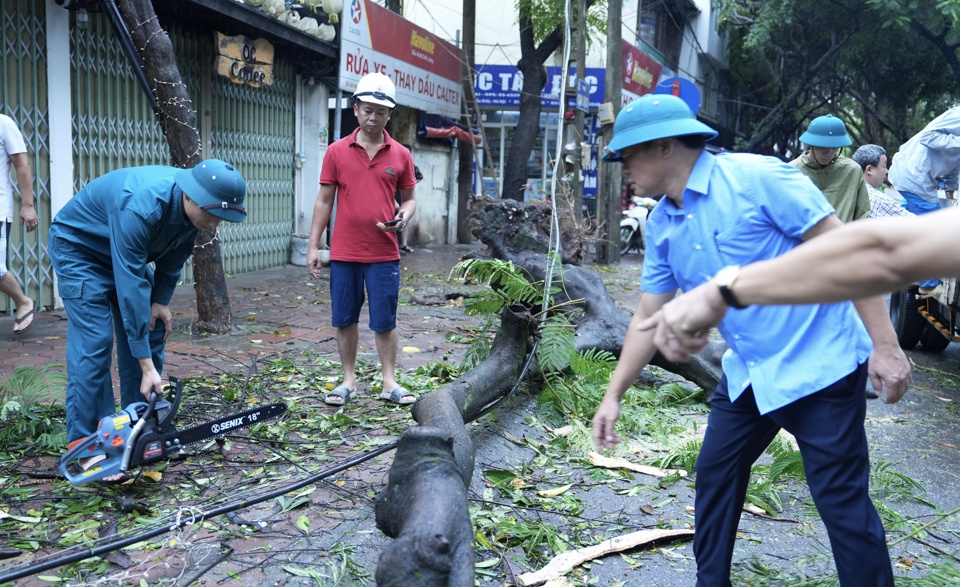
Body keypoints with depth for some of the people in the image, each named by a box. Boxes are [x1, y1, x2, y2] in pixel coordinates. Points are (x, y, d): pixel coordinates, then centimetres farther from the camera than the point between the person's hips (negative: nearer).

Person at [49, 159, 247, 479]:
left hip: (126, 252, 8)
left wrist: (161, 301, -5)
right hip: (79, 248, -7)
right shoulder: (140, 207, -41)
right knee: (94, 342, -16)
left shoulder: (193, 205, -18)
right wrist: (147, 368, -40)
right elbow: (131, 287, -41)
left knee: (152, 332, 2)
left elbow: (174, 255, 1)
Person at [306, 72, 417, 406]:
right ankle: (349, 381, 22)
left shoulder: (400, 155, 4)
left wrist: (403, 219, -13)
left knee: (385, 321, 4)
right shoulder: (337, 152, 3)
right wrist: (313, 246, 1)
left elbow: (409, 199, 10)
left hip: (384, 254, 0)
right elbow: (324, 200, 4)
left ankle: (389, 383, 17)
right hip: (344, 253, 1)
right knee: (345, 319, 9)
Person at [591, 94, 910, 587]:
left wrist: (884, 344, -18)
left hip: (819, 367, -7)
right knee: (714, 477, 14)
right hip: (747, 374, 7)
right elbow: (648, 316, 10)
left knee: (843, 501, -1)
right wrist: (613, 395, 9)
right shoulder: (661, 224, 4)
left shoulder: (757, 177, -17)